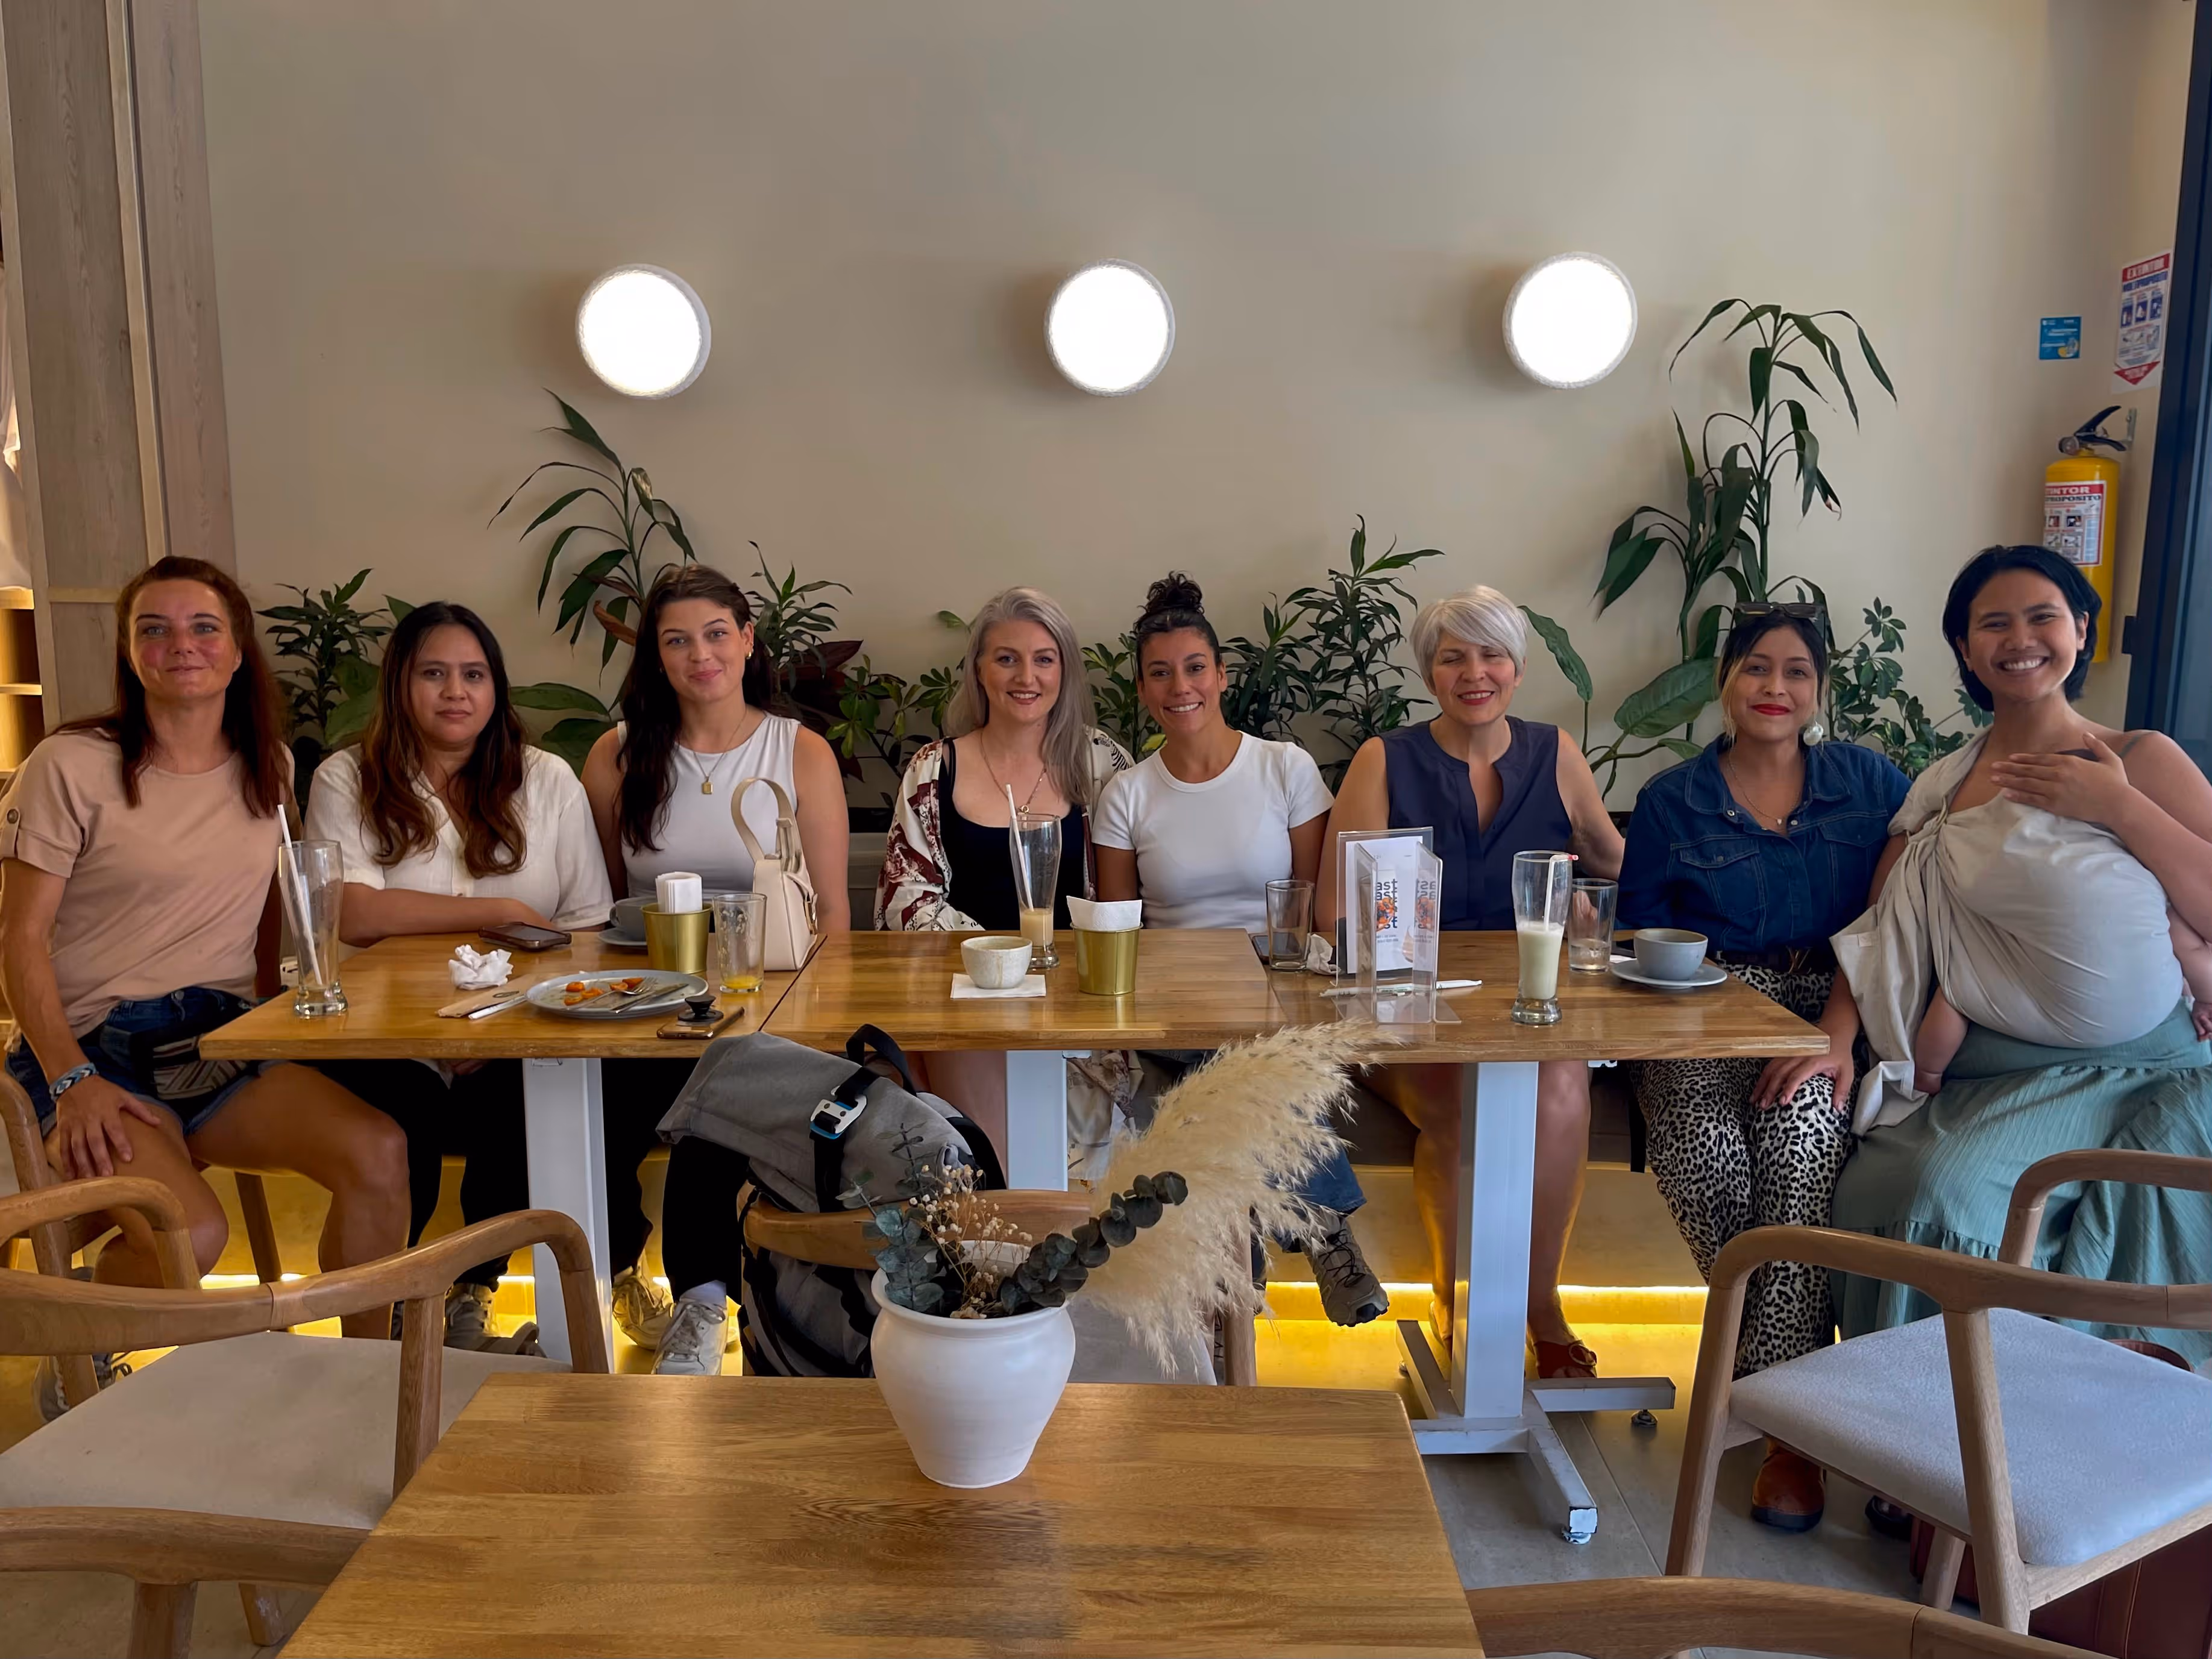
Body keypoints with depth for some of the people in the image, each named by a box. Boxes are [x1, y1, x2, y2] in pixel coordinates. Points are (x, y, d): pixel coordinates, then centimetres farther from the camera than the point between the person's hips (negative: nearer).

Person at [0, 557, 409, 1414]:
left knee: (378, 1150, -25)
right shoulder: (71, 767, -3)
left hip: (224, 1039, 4)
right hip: (97, 1046, -4)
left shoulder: (269, 769, 11)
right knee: (188, 1233, -31)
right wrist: (72, 1084, -15)